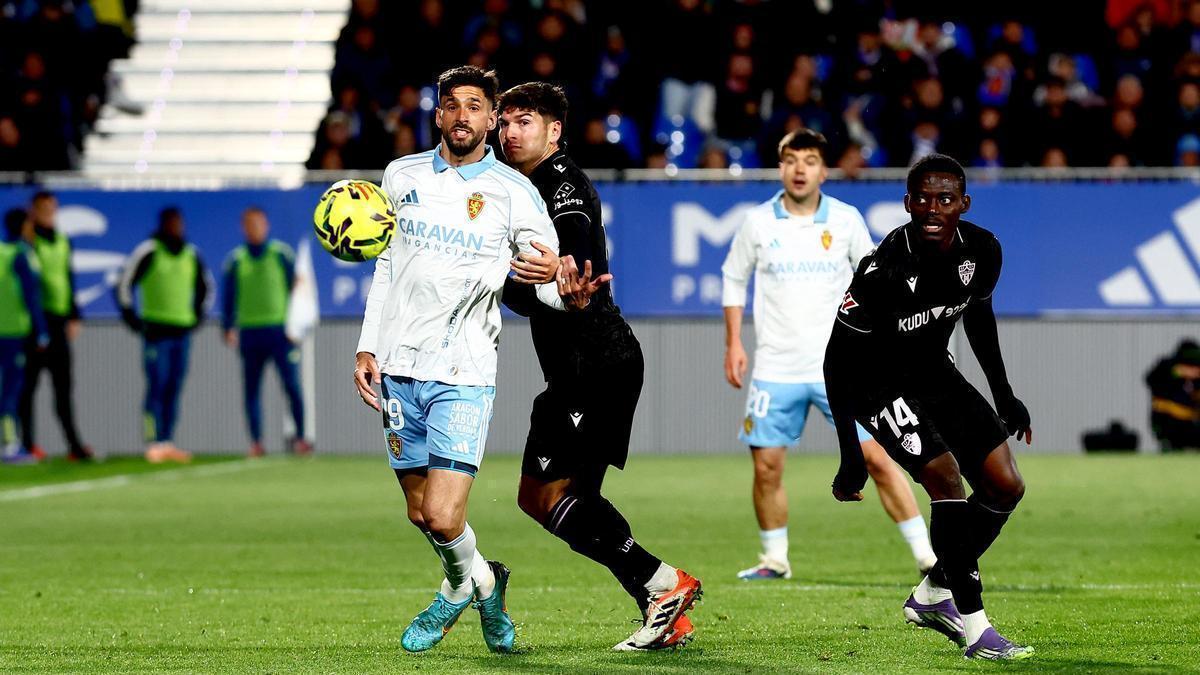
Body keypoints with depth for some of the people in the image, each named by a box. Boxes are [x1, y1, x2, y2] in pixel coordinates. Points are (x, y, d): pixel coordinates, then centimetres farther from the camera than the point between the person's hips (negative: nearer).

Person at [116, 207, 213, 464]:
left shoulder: (191, 255, 12)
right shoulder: (148, 252, -4)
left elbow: (205, 287, 28)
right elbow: (125, 285, -4)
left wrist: (197, 315, 18)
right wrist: (132, 319, -5)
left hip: (183, 331, 6)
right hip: (156, 330, -6)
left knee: (174, 389, 6)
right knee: (157, 387, -9)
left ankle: (167, 443, 10)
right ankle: (153, 444, -10)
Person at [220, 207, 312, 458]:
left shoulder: (283, 254, 4)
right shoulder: (235, 260, 10)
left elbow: (297, 287, 6)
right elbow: (228, 296, 13)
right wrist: (229, 328, 4)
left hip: (280, 331, -2)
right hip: (249, 331, 2)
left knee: (292, 384, -8)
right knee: (251, 389, 1)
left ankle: (300, 437, -4)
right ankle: (256, 442, 4)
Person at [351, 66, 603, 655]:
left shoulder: (514, 192, -1)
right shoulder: (403, 176, 9)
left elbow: (552, 276, -2)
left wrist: (566, 289, -27)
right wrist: (367, 347, 11)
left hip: (464, 373, -4)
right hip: (398, 365, 4)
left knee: (443, 517, -14)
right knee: (419, 511, 9)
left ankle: (462, 584, 18)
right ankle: (479, 582, 38)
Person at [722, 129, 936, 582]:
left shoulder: (846, 220, 0)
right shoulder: (758, 222, 0)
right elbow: (734, 278, 13)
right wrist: (734, 343, 6)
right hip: (775, 369, 1)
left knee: (877, 457, -7)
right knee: (766, 468, 1)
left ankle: (926, 555, -3)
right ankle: (774, 559, 20)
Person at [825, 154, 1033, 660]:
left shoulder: (983, 252, -12)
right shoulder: (883, 271, -30)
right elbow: (838, 361, -21)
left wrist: (1003, 395, 15)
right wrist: (851, 458, -20)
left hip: (934, 370, 7)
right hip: (878, 383, -7)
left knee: (1005, 486, 0)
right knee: (946, 478, -22)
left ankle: (933, 595, 16)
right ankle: (973, 626, -15)